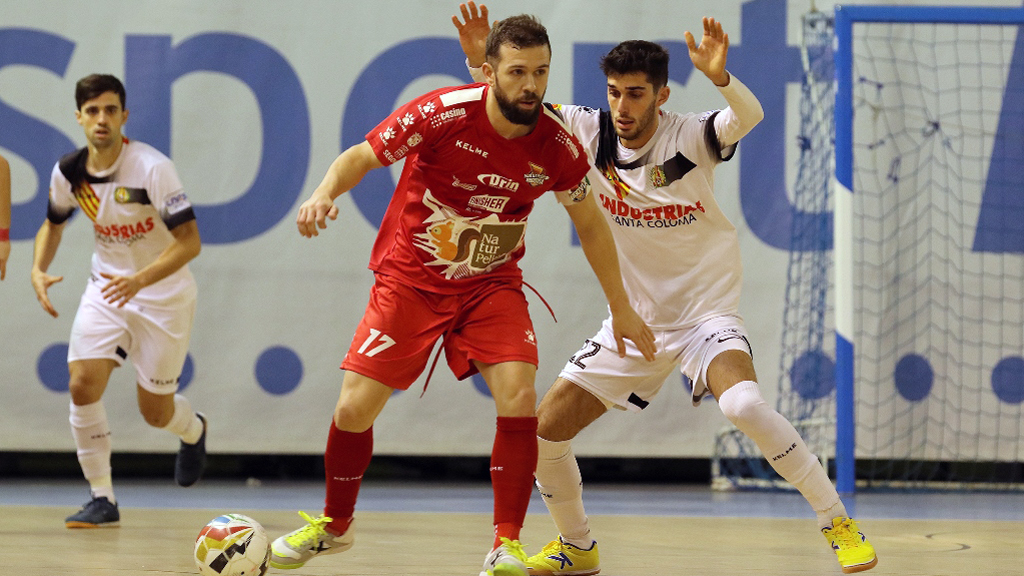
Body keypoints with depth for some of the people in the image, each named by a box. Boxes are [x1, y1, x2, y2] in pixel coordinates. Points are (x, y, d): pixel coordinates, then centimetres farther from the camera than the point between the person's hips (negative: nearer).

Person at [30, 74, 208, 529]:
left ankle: (193, 429, 43)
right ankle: (102, 499, -6)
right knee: (83, 384, -17)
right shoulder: (69, 172, -7)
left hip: (164, 293, -4)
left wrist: (140, 280, -37)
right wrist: (38, 271, -5)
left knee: (155, 413, 4)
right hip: (106, 287, 4)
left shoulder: (152, 168, -24)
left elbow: (190, 241, -24)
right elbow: (53, 224, 14)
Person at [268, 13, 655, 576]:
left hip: (492, 284, 1)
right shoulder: (443, 113, -22)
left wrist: (621, 309, 9)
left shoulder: (557, 146, -13)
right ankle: (334, 525, 23)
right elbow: (363, 156, -12)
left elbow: (590, 225, 3)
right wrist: (326, 191, -34)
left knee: (519, 397, -21)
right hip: (411, 277, -1)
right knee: (354, 407, -4)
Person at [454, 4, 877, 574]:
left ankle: (839, 523, -20)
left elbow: (750, 116, -38)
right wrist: (481, 62, -21)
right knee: (545, 428, -1)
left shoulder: (690, 136, -18)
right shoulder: (592, 132, -6)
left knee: (743, 403, -34)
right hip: (635, 322, 5)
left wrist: (719, 75, -58)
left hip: (707, 311, -5)